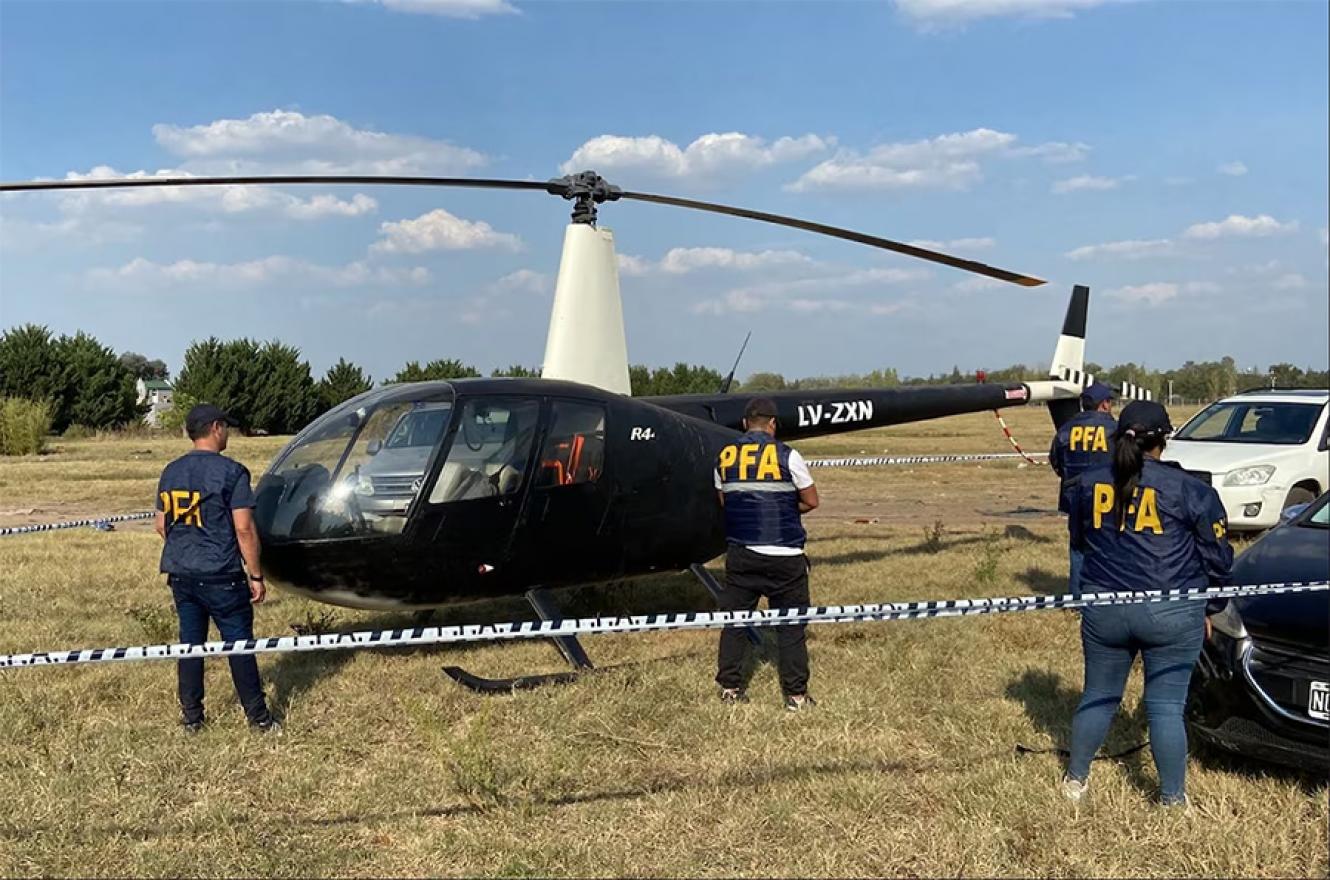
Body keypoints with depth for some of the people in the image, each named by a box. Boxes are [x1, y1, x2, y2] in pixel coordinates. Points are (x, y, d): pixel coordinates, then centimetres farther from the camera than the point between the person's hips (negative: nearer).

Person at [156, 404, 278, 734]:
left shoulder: (170, 472, 9)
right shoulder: (231, 471, -11)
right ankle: (258, 717, 10)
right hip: (220, 575, -6)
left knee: (190, 642, 13)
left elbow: (161, 526, 16)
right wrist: (256, 576, -8)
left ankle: (191, 717, 19)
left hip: (180, 572, 6)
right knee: (239, 644, 3)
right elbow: (244, 528, -14)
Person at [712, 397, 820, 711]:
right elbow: (811, 501, 0)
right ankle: (796, 694, 9)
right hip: (784, 555, -3)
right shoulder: (786, 456, -8)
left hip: (740, 552, 4)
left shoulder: (725, 457, 6)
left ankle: (730, 687, 17)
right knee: (790, 625, 5)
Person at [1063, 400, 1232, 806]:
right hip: (1172, 616, -3)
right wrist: (1210, 608, 15)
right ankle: (1173, 797, 15)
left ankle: (1075, 779, 28)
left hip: (1103, 612, 3)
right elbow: (1218, 556, 2)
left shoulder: (1088, 485, 4)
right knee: (1166, 707, 5)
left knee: (1098, 696, 17)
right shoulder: (1189, 490, -6)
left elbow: (1079, 540, 20)